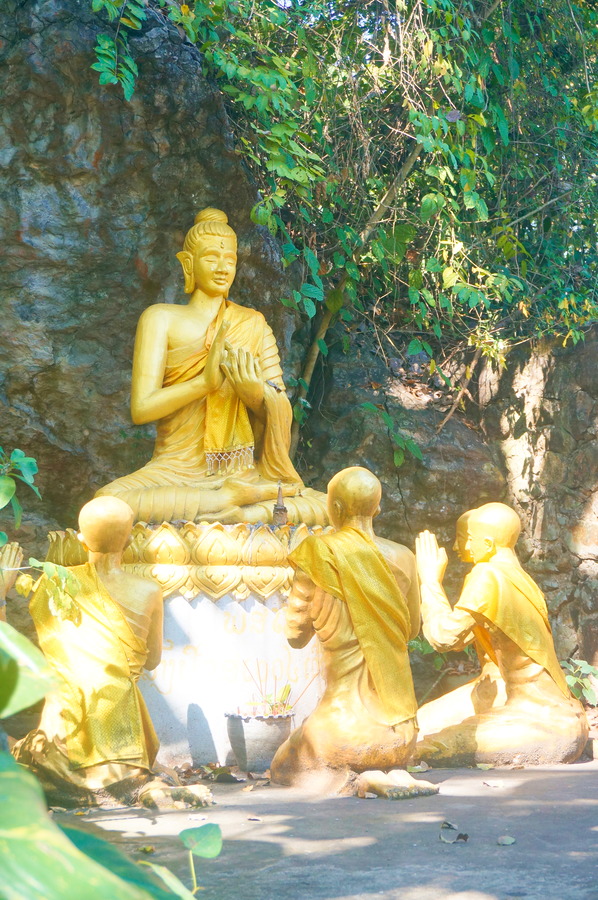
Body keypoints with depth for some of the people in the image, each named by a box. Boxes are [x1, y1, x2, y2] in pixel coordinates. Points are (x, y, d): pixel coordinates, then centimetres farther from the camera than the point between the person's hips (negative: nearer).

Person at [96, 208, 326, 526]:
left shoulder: (253, 324, 14)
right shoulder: (162, 318, 5)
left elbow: (282, 414, 8)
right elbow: (141, 409, -6)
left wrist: (257, 394, -15)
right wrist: (205, 381, -19)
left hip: (243, 472, 2)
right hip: (177, 472, -2)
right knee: (108, 502, -35)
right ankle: (230, 499, -24)